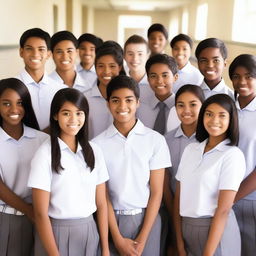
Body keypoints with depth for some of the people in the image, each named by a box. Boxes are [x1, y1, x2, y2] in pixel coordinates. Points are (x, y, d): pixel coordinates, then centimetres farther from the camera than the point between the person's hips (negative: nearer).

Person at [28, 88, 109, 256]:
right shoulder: (45, 154, -12)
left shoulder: (94, 151, 1)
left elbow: (101, 203, 3)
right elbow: (41, 213, -13)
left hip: (89, 232, 4)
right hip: (56, 233, -4)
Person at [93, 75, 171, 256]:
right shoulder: (98, 144, -4)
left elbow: (156, 192, -4)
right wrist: (118, 239, -7)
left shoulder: (155, 140, -4)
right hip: (111, 221, 0)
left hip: (146, 219, 0)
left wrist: (142, 239, -8)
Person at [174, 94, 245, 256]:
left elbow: (223, 210, -15)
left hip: (216, 229, -5)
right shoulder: (191, 149, 4)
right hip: (186, 227, 5)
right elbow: (179, 196, 3)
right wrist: (180, 243, -1)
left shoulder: (233, 155, -11)